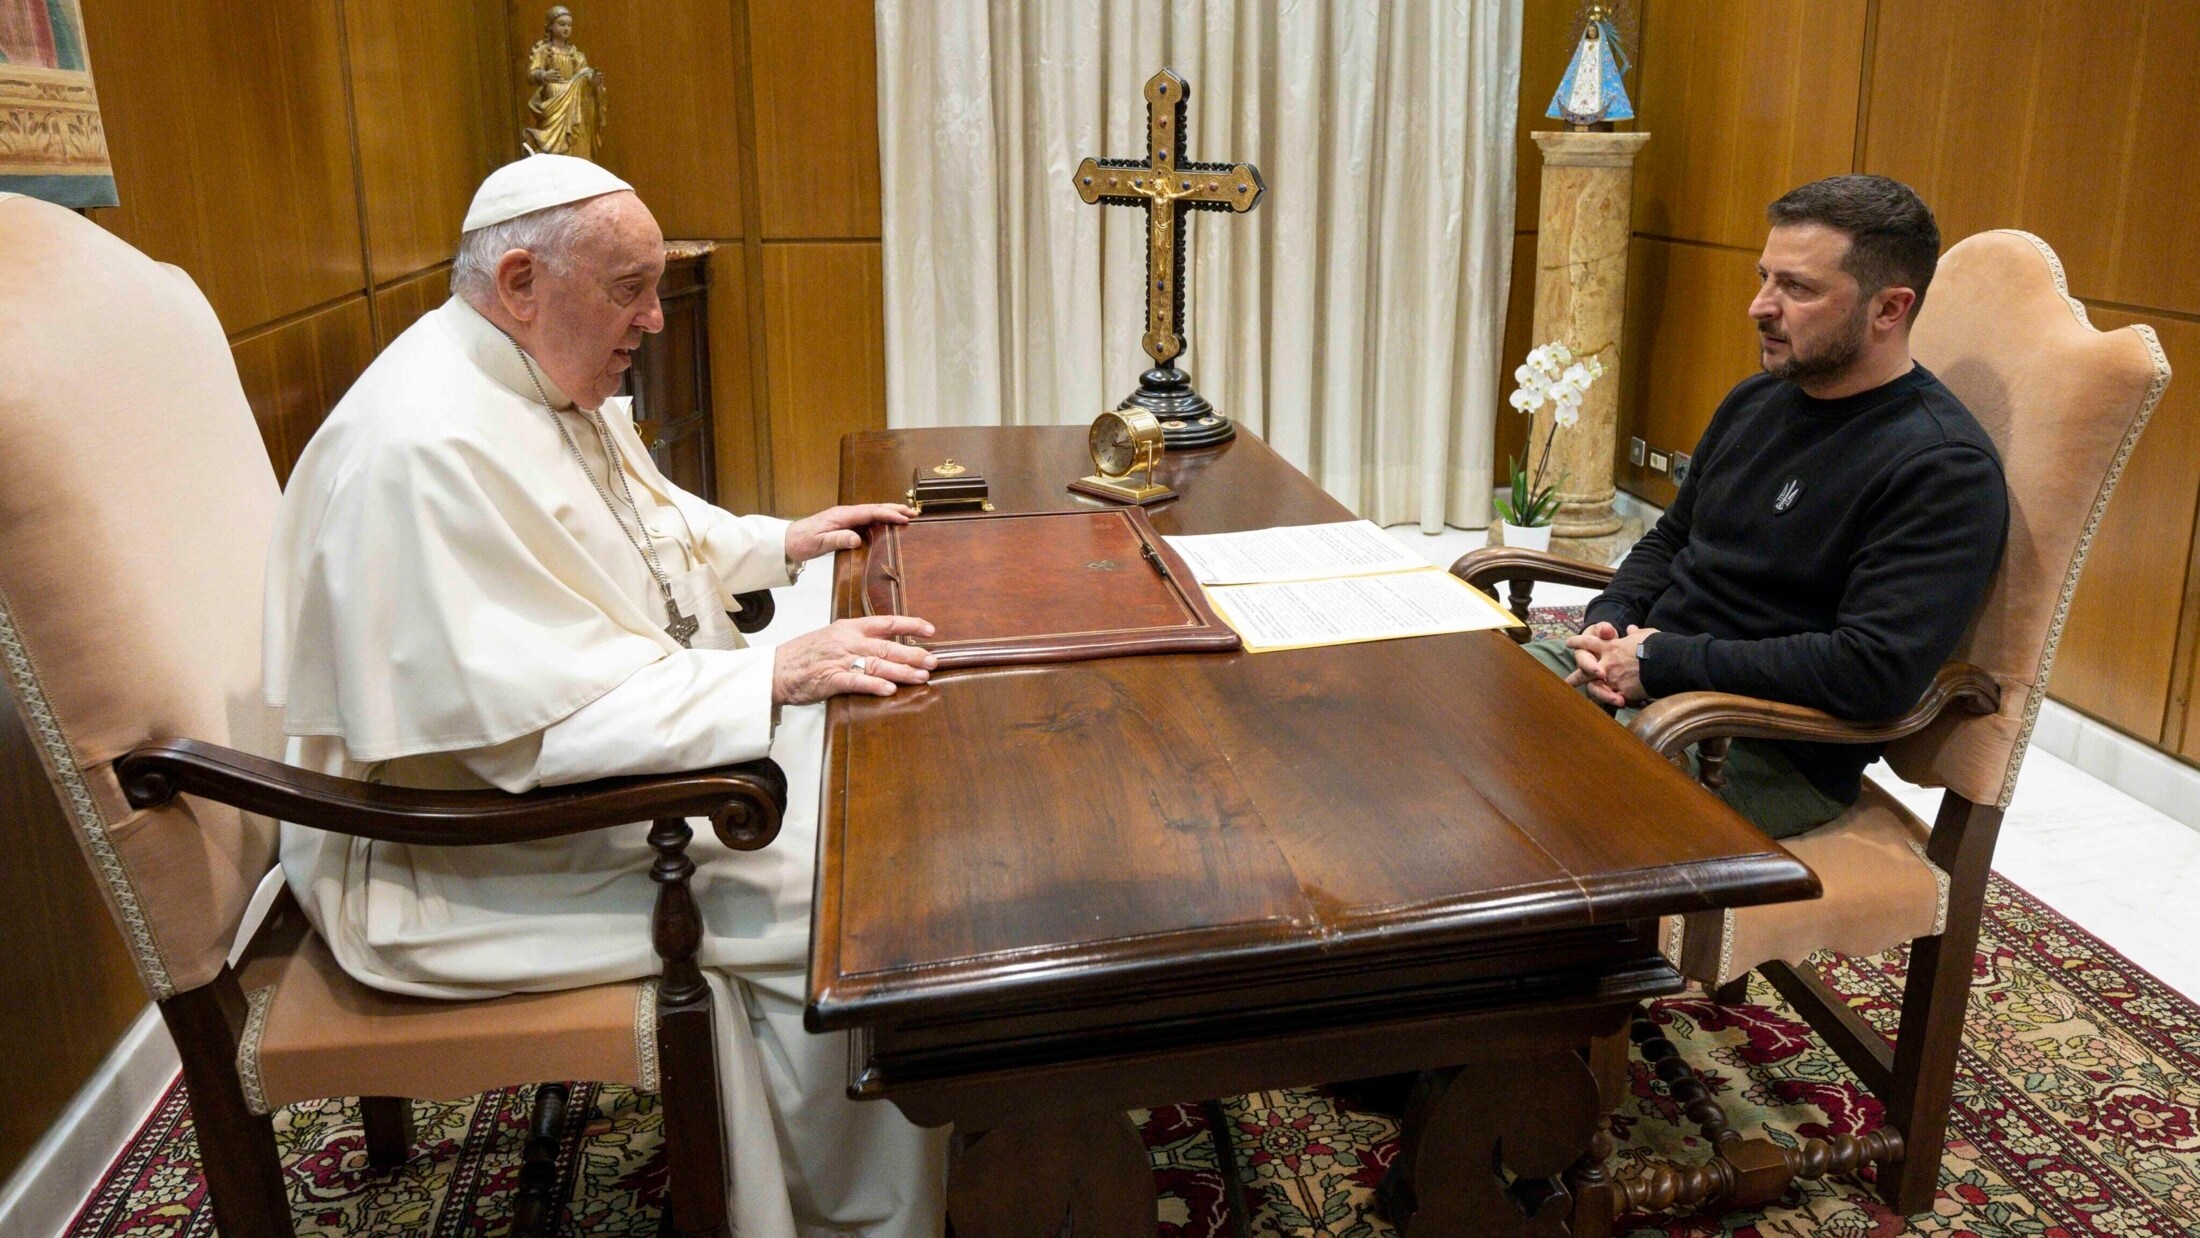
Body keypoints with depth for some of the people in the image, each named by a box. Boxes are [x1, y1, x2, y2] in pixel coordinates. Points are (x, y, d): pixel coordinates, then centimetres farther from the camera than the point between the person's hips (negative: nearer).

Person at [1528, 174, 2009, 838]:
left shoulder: (1943, 468, -14)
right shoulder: (1757, 399, 11)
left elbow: (1878, 670, -25)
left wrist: (1663, 660, -20)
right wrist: (1610, 620, 1)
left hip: (1769, 755, -8)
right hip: (1640, 667, 8)